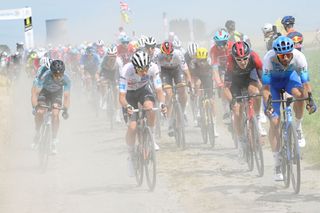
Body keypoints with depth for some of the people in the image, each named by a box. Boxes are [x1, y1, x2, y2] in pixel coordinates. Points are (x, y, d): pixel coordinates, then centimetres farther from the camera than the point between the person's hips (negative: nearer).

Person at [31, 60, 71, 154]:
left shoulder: (66, 79, -32)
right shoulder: (44, 77, -37)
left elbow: (66, 96, -26)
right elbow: (35, 93, -34)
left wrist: (65, 110, -40)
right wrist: (34, 107, -46)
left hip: (57, 93, 1)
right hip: (44, 92, -1)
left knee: (55, 114, -17)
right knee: (39, 113, -19)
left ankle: (54, 141, -6)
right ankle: (37, 133, 9)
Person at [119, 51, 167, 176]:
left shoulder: (153, 68, -29)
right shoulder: (126, 71, -35)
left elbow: (159, 90, -25)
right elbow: (121, 96, -34)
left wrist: (162, 103, -44)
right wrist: (127, 106, -54)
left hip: (144, 89, 1)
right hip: (129, 93, -1)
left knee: (149, 107, -34)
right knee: (132, 126, -16)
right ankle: (131, 156, 7)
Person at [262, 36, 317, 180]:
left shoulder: (299, 57, -32)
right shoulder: (269, 59, -37)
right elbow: (266, 87, -35)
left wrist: (310, 100, -44)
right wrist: (267, 105, -48)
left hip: (290, 76, 1)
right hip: (273, 80, -1)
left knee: (298, 94, -36)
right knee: (274, 121, -11)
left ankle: (298, 128, -8)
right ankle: (277, 164, -3)